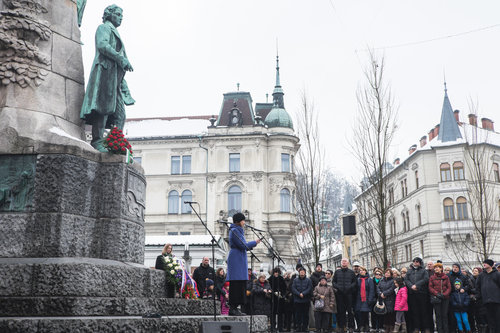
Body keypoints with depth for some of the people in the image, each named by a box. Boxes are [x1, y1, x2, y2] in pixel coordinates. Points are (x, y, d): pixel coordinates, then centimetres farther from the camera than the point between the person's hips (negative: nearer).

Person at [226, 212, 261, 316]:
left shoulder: (238, 231, 20)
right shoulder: (234, 231, -11)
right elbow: (243, 245, -16)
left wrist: (251, 245, 10)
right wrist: (254, 242, -4)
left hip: (240, 260, 10)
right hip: (236, 260, -10)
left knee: (240, 284, 8)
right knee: (236, 284, -10)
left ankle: (234, 307, 10)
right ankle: (232, 308, -8)